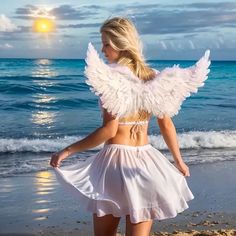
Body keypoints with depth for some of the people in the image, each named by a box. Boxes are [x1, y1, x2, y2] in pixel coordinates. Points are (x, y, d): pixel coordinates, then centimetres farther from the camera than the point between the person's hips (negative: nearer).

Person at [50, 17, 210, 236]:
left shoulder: (111, 77, -13)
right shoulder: (153, 78, 4)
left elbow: (109, 130, -18)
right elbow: (167, 125, 9)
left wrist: (68, 150, -11)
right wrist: (179, 161, 21)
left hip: (115, 159, -5)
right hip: (146, 162, 5)